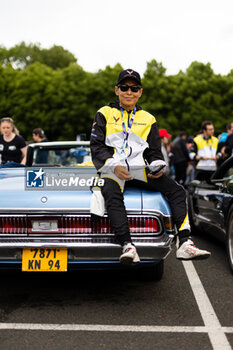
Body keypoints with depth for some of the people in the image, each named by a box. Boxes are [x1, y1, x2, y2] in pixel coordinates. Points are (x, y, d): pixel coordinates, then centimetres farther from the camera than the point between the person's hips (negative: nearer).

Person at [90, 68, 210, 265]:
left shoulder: (148, 119, 21)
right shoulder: (105, 114, 12)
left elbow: (154, 152, 19)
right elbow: (96, 146, 2)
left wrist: (158, 166, -5)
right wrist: (114, 166, -15)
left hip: (139, 168, 3)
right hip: (111, 169, -3)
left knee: (176, 190, -19)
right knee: (112, 195, -36)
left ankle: (185, 244, -26)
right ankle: (127, 247, -43)